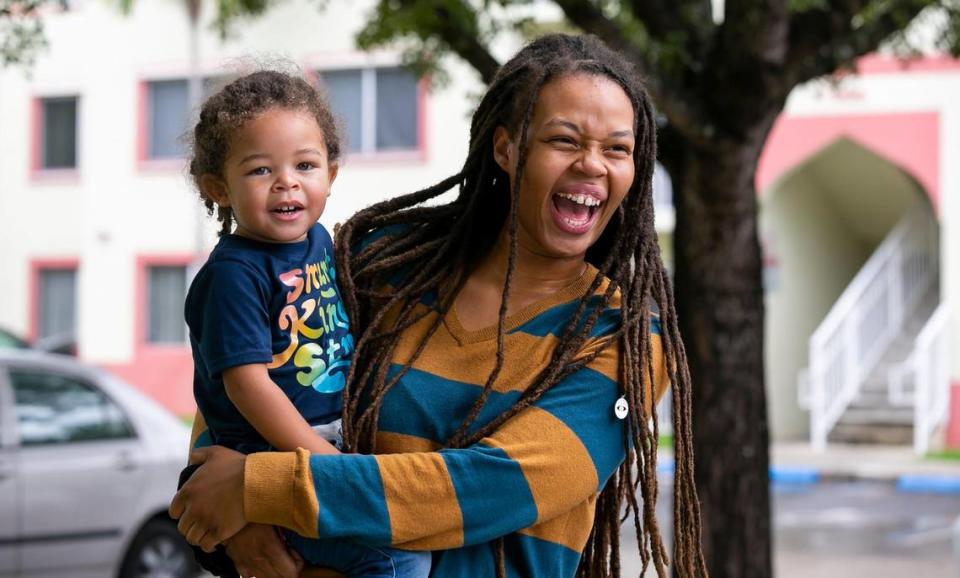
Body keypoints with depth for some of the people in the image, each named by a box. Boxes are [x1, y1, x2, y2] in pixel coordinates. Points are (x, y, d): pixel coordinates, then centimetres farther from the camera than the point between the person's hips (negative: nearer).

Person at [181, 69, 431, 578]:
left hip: (338, 435, 9)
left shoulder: (318, 241, 9)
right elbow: (247, 383, -20)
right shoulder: (234, 273, -16)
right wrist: (326, 460, -20)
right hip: (274, 456, -9)